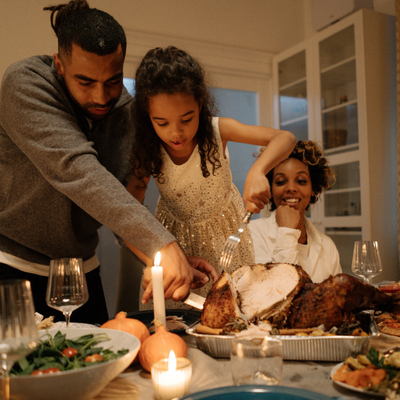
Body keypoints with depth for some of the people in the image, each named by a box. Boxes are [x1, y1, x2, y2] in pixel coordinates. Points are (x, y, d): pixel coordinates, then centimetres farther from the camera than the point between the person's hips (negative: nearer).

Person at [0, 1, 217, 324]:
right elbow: (74, 168, -33)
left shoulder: (125, 110, -3)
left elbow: (121, 204, -1)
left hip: (82, 270, 5)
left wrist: (172, 261, -15)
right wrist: (162, 244, -40)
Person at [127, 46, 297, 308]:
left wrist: (257, 171, -50)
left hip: (224, 229, 1)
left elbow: (286, 138, -29)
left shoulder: (217, 131, -25)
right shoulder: (147, 151, -23)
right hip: (175, 235, 0)